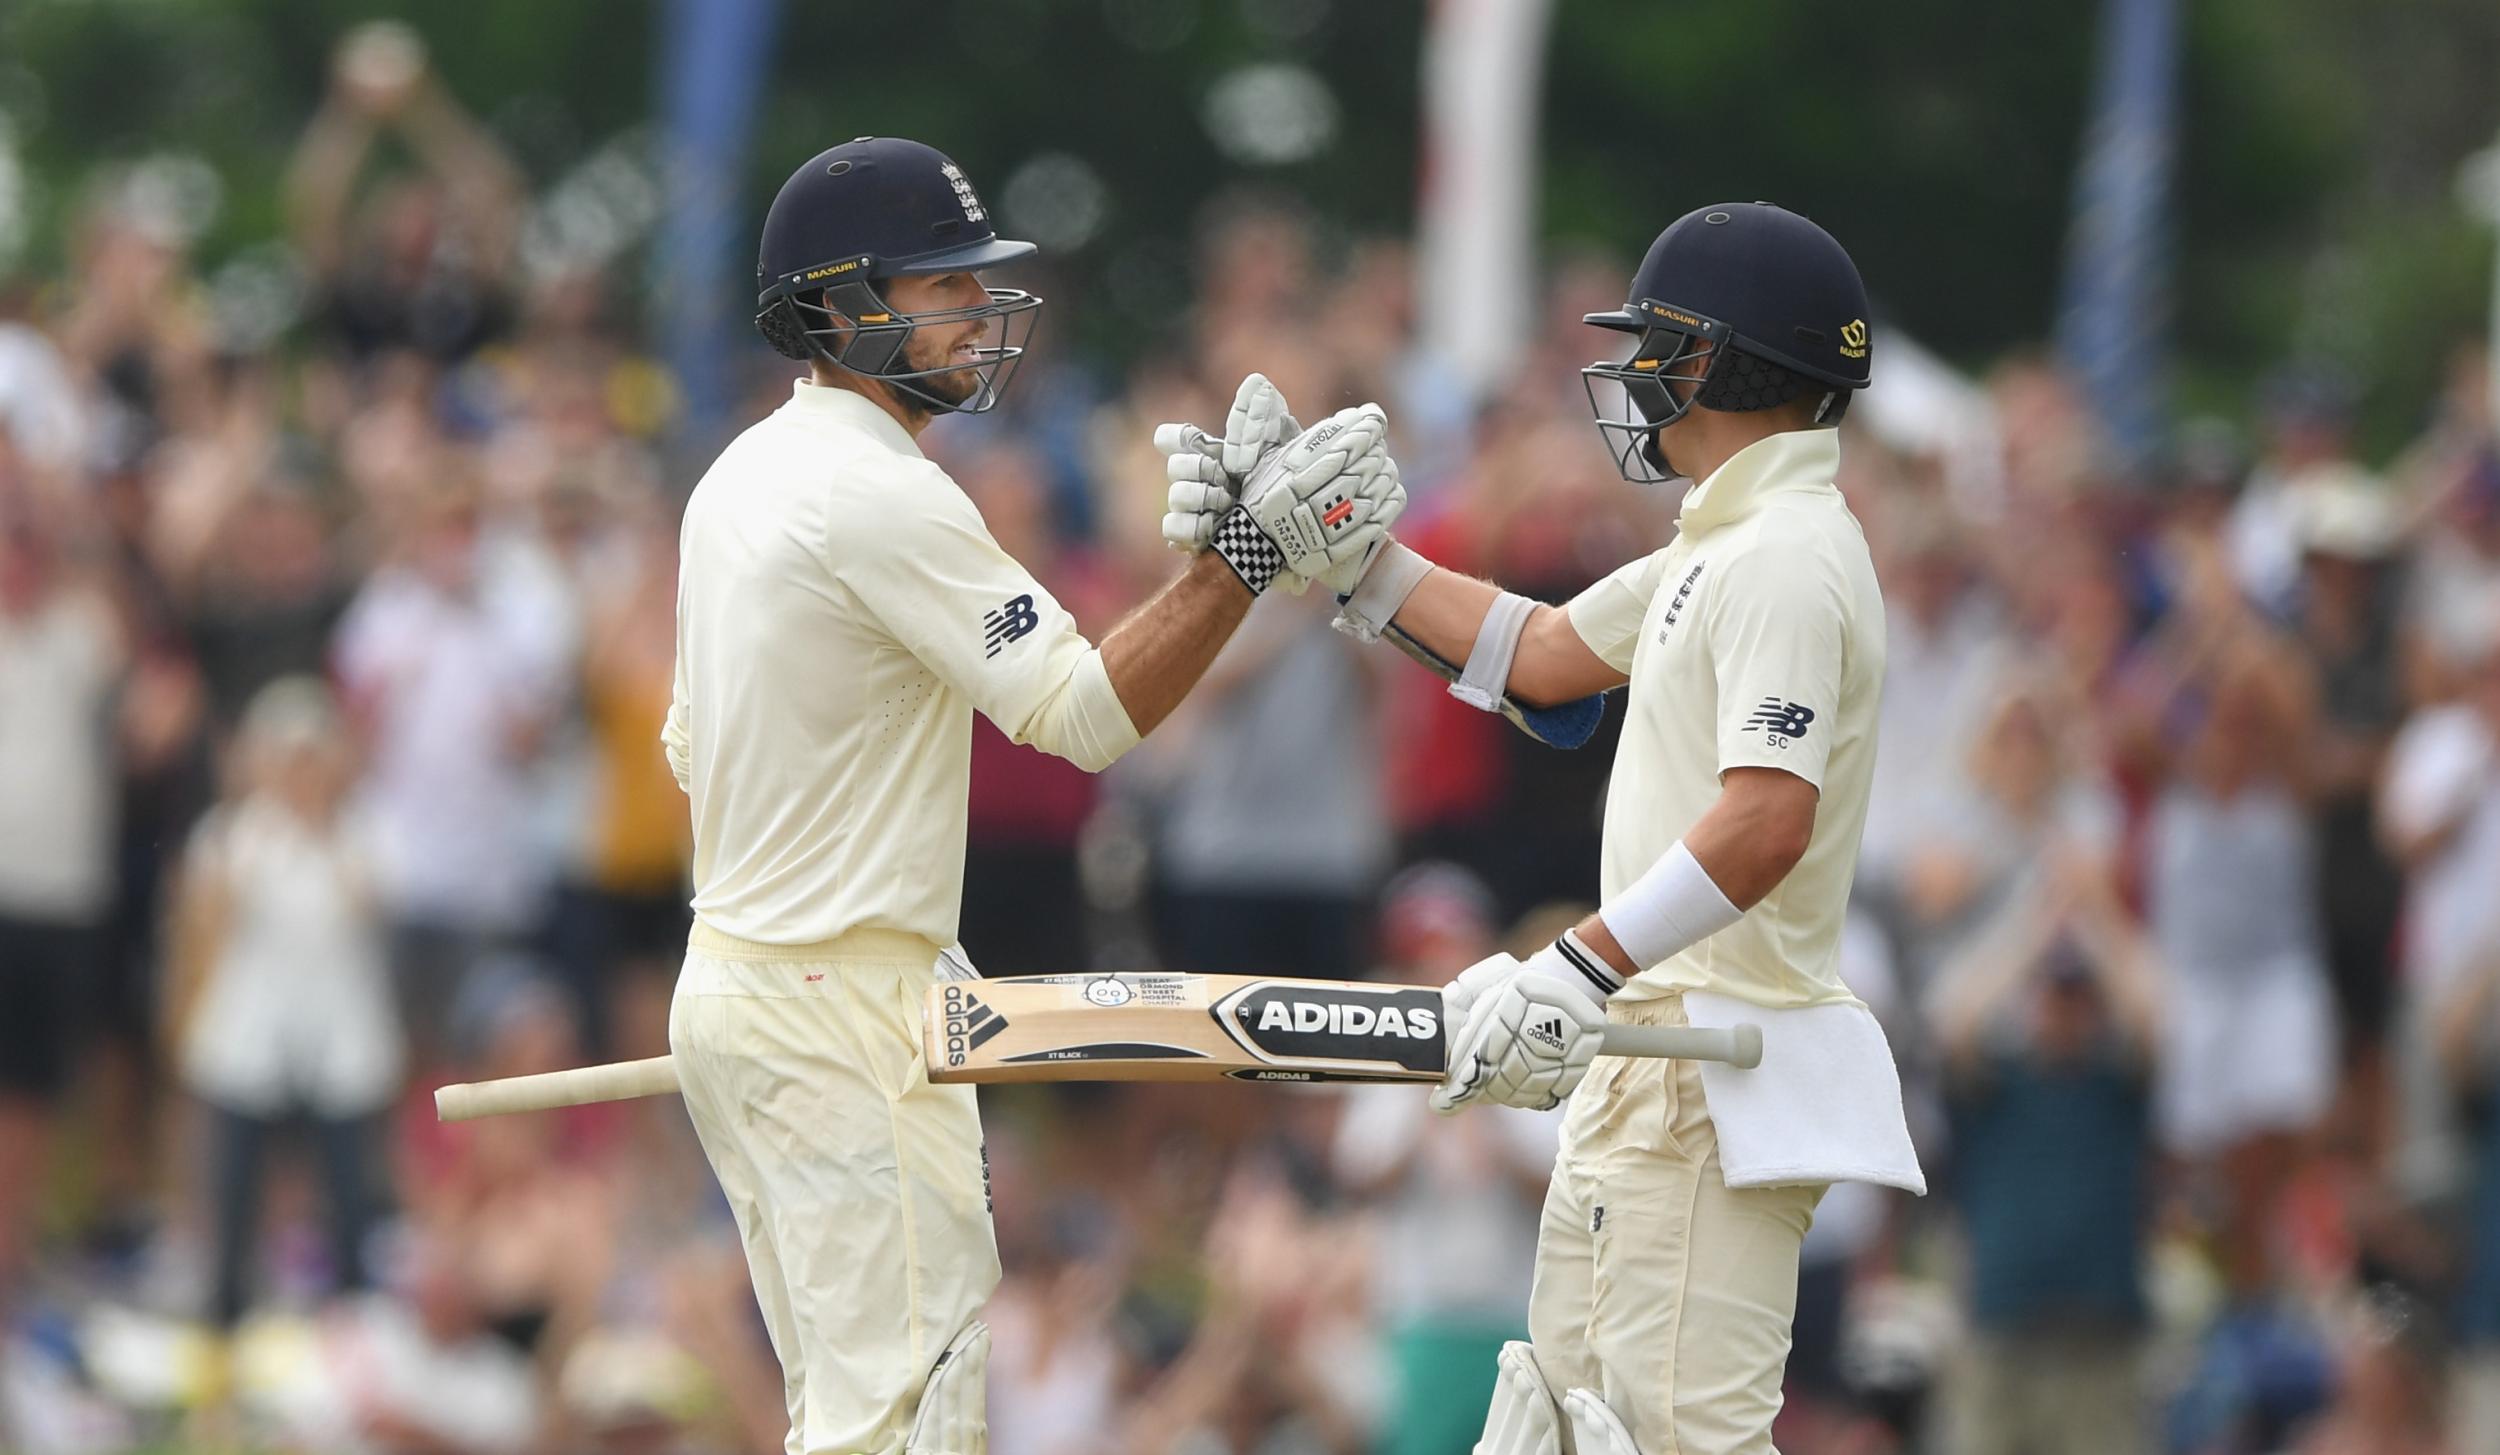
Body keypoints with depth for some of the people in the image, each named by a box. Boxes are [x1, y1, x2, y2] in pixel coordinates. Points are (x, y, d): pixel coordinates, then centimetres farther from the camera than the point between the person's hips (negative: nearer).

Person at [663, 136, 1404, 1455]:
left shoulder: (740, 479, 13)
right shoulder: (881, 496, -18)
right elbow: (1086, 712, -20)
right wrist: (1254, 550, -22)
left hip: (730, 984, 10)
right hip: (841, 1011, -10)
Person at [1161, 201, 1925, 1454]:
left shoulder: (1787, 561, -17)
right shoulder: (1724, 549, 17)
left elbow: (1768, 823, -28)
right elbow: (1537, 654, 26)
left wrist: (1577, 972, -33)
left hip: (1722, 1082, -11)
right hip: (1644, 1058, 11)